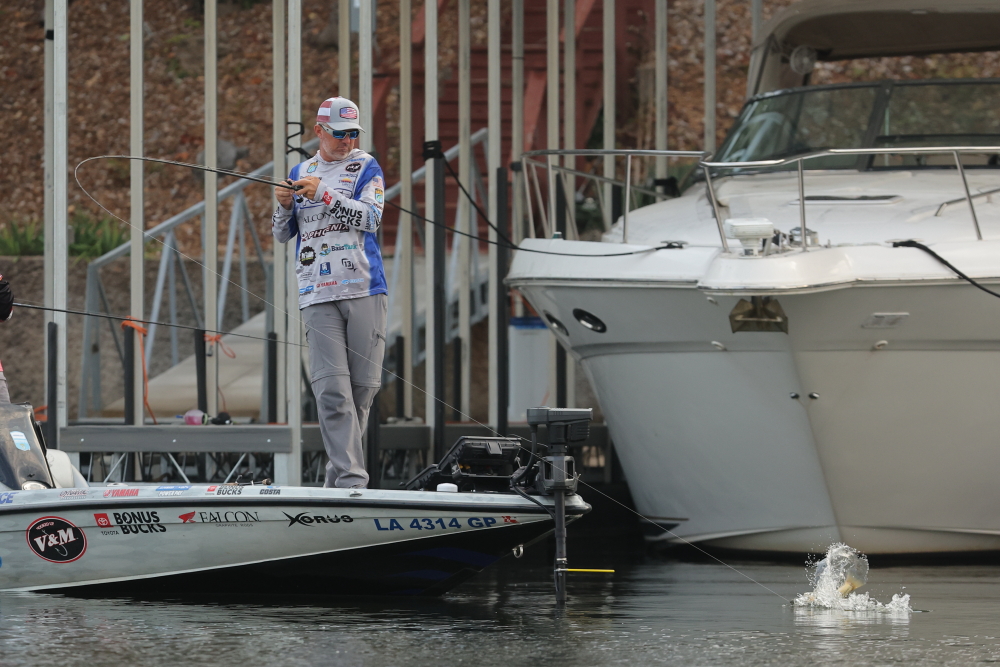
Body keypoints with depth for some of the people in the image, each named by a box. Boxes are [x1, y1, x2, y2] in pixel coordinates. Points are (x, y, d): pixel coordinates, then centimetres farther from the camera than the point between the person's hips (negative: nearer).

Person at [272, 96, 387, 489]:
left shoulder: (365, 167, 7)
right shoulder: (300, 172, 17)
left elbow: (370, 218, -9)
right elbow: (281, 235, 20)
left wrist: (323, 194, -17)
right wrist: (284, 206, -1)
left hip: (364, 292, -1)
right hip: (317, 295, 1)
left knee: (363, 385, -1)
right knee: (331, 390, -11)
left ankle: (339, 475, 14)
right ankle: (350, 479, -17)